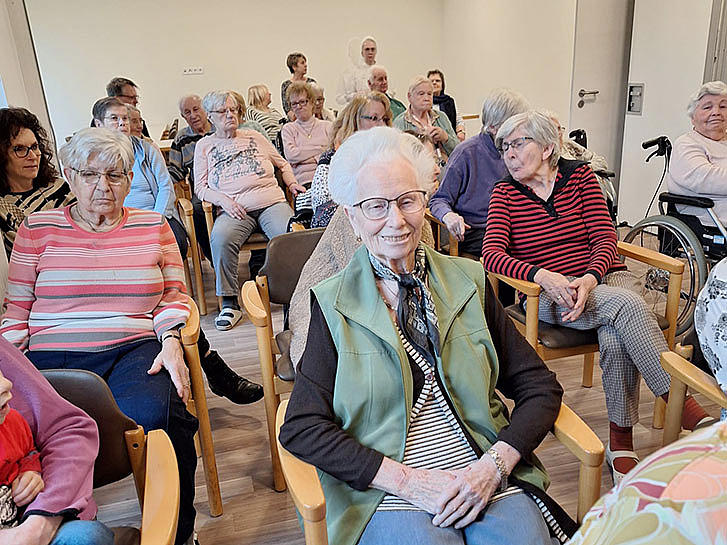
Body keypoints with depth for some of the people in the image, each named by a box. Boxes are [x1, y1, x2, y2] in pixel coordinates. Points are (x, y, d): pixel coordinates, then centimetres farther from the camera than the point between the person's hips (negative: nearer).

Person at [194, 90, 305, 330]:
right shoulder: (204, 146, 18)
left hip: (272, 203, 1)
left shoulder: (255, 137, 23)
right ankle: (230, 303, -22)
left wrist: (292, 183, 11)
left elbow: (282, 163, 31)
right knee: (220, 239, -34)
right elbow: (200, 187, 12)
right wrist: (224, 200, -7)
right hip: (235, 209, -1)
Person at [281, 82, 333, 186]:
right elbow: (290, 155, -1)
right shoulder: (288, 128, 17)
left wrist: (315, 159, -7)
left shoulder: (327, 126, 19)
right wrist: (322, 149, 1)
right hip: (303, 181, -2)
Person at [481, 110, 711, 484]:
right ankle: (685, 404, -21)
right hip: (548, 295, -2)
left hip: (603, 279, 2)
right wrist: (543, 276, -28)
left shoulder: (579, 175, 7)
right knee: (627, 304, -30)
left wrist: (588, 279, -22)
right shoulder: (504, 193, 4)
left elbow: (605, 239, -1)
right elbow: (492, 254, -11)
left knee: (615, 339, -30)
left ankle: (621, 441, -13)